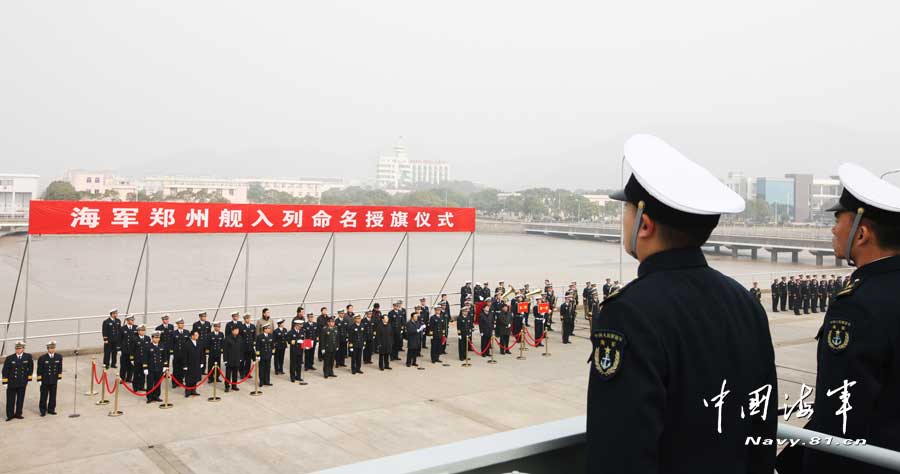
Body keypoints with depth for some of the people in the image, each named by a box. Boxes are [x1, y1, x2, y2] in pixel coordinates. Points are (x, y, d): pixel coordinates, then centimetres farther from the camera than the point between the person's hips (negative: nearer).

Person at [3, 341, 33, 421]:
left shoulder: (28, 357, -4)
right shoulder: (9, 358, -9)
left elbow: (30, 368, 8)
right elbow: (5, 371, -5)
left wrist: (28, 379, 8)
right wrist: (5, 382, -7)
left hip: (22, 383, 2)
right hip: (11, 383, -2)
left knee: (20, 399, 10)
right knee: (10, 400, 5)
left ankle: (18, 414, 24)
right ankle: (10, 415, 19)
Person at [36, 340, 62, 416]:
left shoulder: (59, 357, -1)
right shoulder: (42, 358, -12)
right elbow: (39, 370, -8)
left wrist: (59, 377, 8)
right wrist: (39, 380, -8)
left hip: (54, 381, 3)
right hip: (45, 381, -3)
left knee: (53, 395, 10)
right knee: (44, 396, 5)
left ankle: (51, 409, 23)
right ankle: (43, 410, 16)